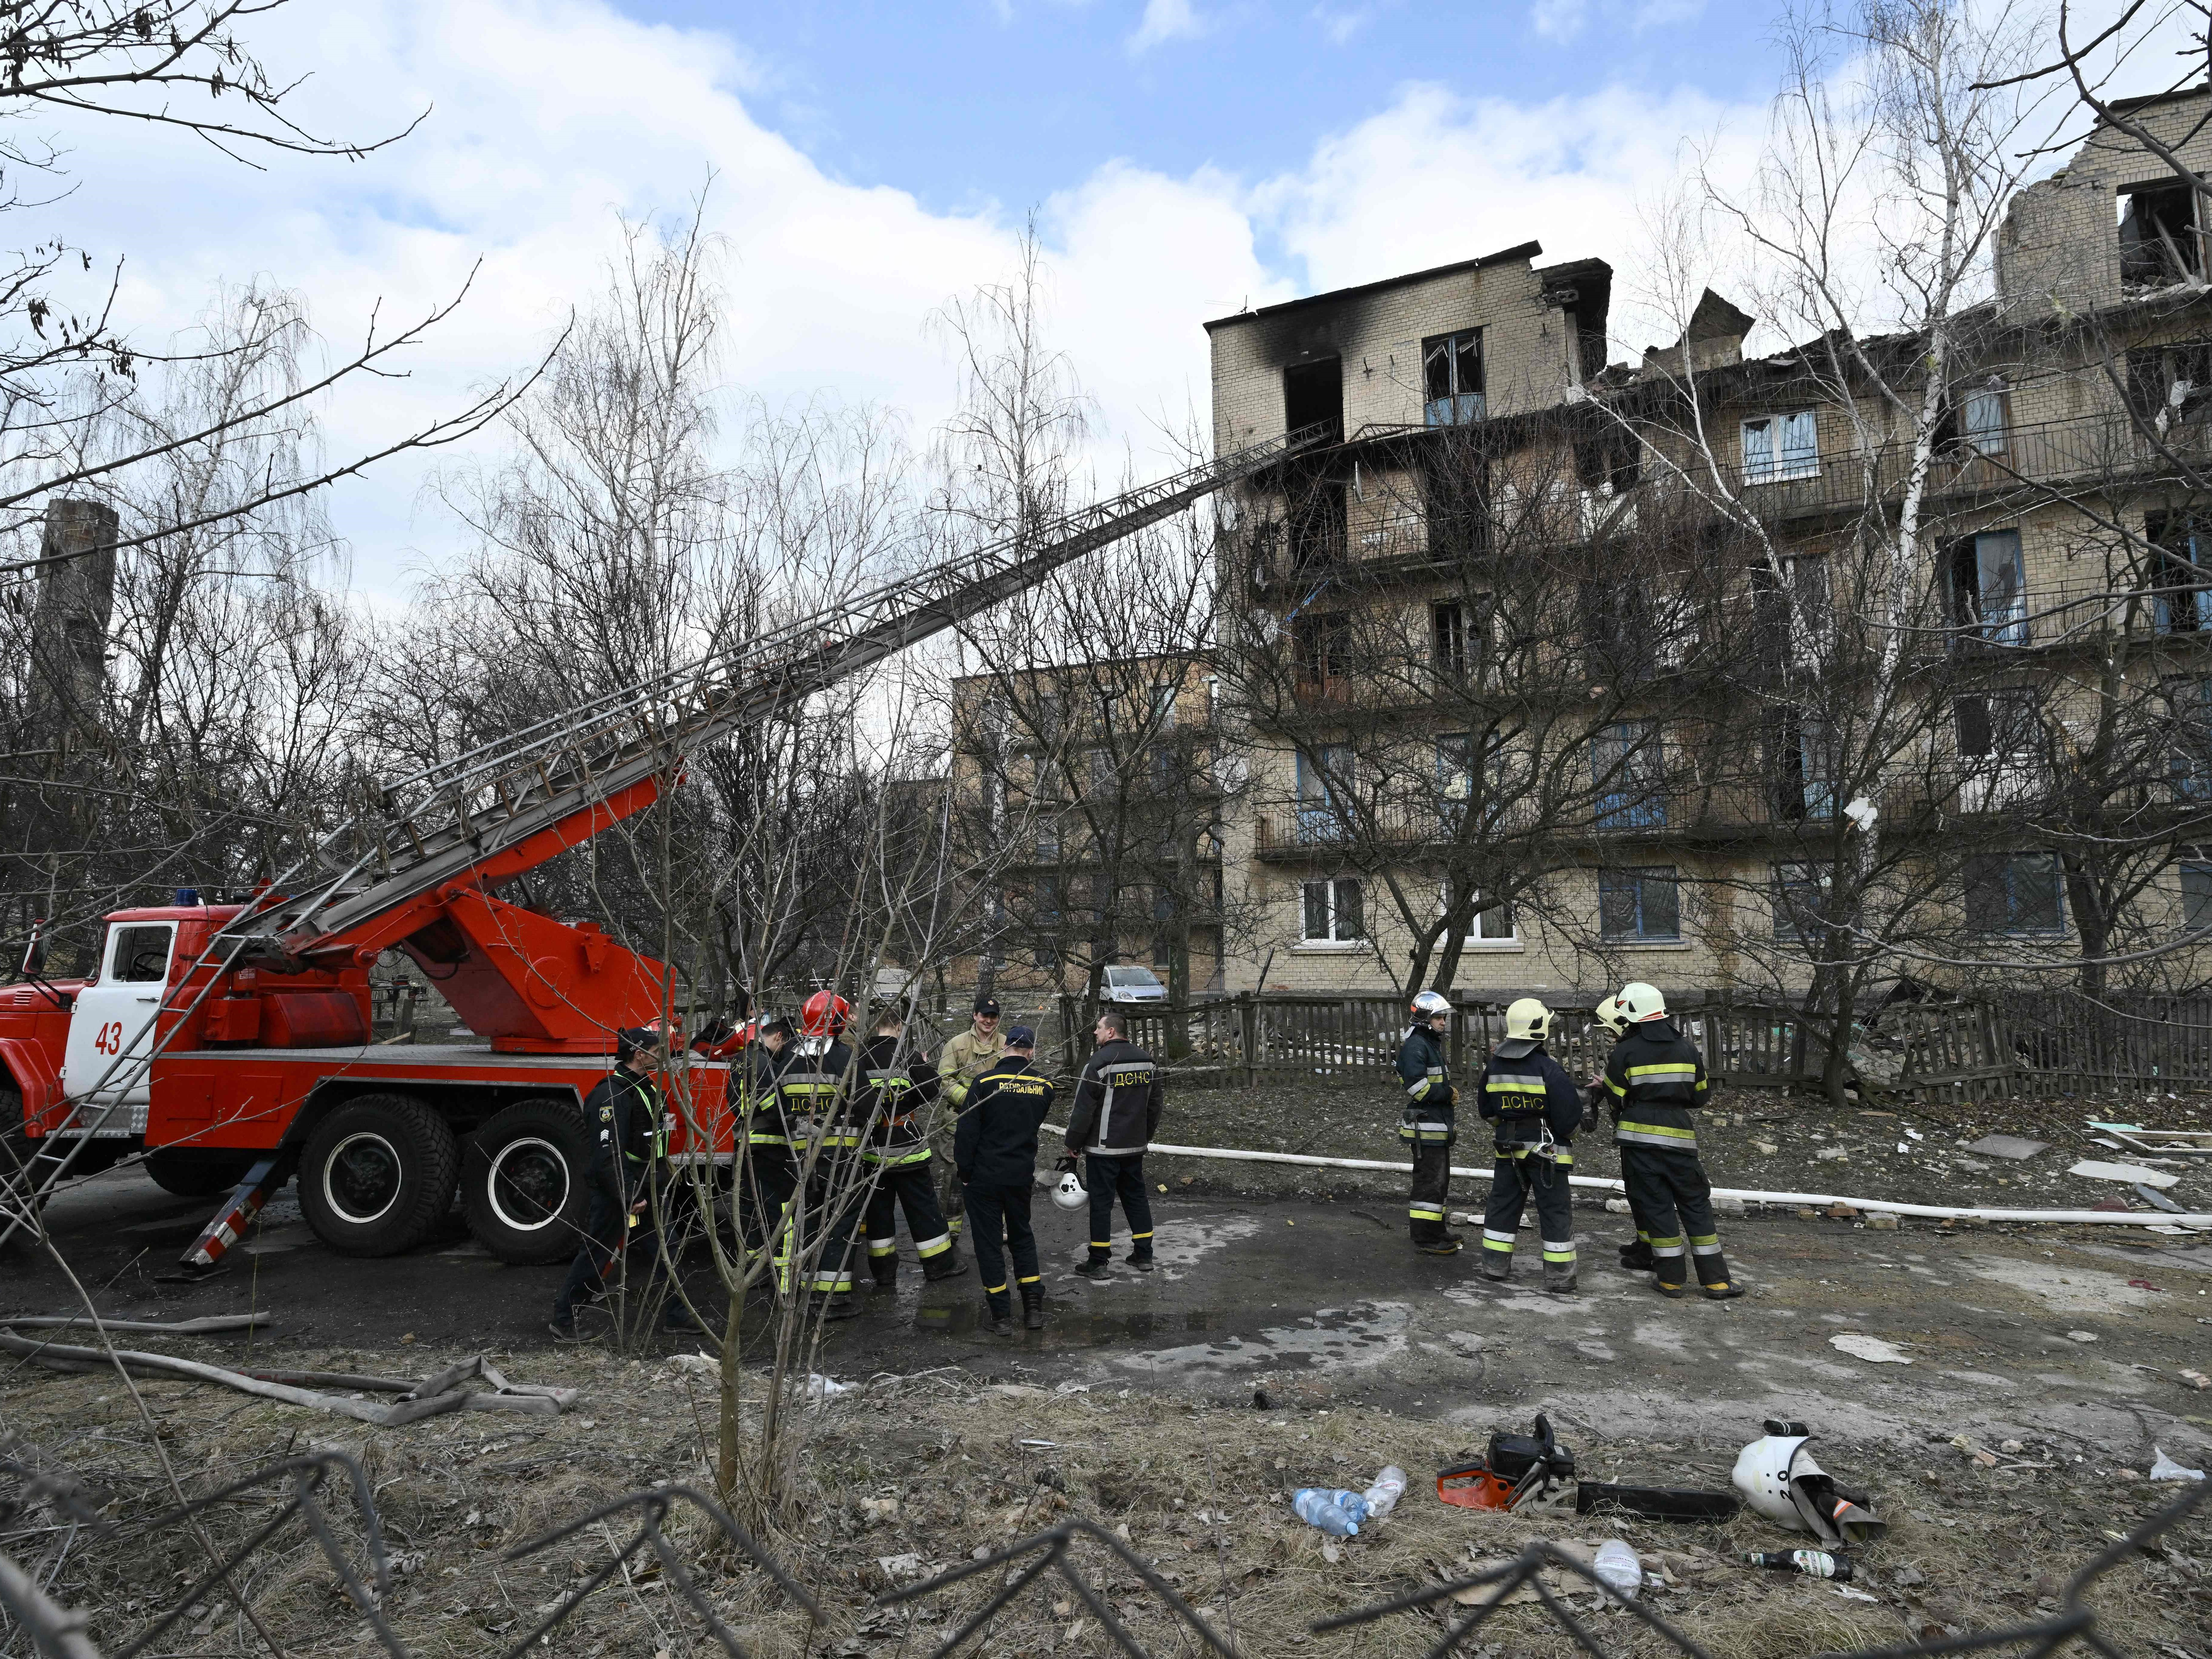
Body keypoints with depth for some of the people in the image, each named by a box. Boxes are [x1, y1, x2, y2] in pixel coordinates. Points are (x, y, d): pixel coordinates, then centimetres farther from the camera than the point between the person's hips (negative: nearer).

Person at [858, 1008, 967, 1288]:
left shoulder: (860, 1060, -5)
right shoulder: (908, 1058, -15)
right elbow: (930, 1092, -8)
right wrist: (924, 1066, 7)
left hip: (873, 1151, 3)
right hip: (907, 1148, -3)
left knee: (878, 1207, 13)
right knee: (923, 1205, 9)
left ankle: (884, 1273, 18)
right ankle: (941, 1263, 19)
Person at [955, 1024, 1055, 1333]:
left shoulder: (985, 1082, -13)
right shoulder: (1044, 1085, -2)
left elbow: (967, 1131, -12)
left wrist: (964, 1172, -3)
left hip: (985, 1176, -3)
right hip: (1022, 1175, 3)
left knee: (988, 1241, 7)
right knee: (1023, 1236, 20)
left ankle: (1002, 1316, 10)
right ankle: (1034, 1309, 18)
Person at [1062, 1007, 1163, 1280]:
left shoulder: (1099, 1062, -16)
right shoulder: (1147, 1061, 6)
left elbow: (1083, 1109, -14)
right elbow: (1155, 1105, 15)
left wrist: (1073, 1144, -4)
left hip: (1103, 1147, -7)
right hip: (1135, 1146, 7)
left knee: (1101, 1202, 1)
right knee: (1136, 1196, 16)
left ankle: (1099, 1262, 6)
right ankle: (1144, 1255, 20)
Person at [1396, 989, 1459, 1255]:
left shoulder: (1433, 1044, 17)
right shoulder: (1415, 1046, -16)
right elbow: (1417, 1086, -25)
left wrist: (1449, 1094, 9)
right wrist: (1448, 1093, -14)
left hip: (1439, 1126, 11)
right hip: (1426, 1126, -11)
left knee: (1439, 1180, 18)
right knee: (1430, 1182, -8)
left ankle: (1437, 1230, 29)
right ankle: (1426, 1240, -3)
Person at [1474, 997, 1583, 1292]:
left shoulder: (1494, 1066, 1)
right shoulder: (1548, 1068, -18)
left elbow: (1485, 1107, 11)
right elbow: (1570, 1110, -17)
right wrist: (1567, 1131, 3)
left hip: (1508, 1147, 5)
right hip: (1546, 1149, -5)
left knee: (1503, 1204, 15)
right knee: (1555, 1211, 4)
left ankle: (1495, 1265, 20)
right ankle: (1559, 1276, 7)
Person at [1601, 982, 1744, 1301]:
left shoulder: (1624, 1053, -8)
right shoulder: (1688, 1049, 5)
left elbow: (1615, 1101, -4)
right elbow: (1699, 1098, 11)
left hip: (1639, 1138, -3)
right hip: (1679, 1137, 3)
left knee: (1655, 1206, 5)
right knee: (1696, 1205, 11)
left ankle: (1672, 1279, 10)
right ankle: (1716, 1280, 13)